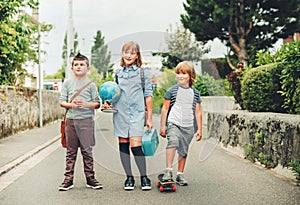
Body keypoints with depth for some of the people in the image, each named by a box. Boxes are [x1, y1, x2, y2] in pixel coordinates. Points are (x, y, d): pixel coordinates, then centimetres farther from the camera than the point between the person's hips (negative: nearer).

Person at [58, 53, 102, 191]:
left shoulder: (91, 85, 4)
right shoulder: (67, 83, 9)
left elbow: (97, 104, 2)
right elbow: (61, 101, 7)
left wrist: (86, 104, -16)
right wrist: (71, 104, -12)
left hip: (86, 120, -2)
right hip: (70, 119, 2)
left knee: (87, 151, 2)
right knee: (71, 151, 6)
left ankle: (90, 178, 11)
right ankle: (68, 179, 11)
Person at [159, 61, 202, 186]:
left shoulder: (195, 93, 9)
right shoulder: (172, 91, 3)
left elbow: (198, 112, 12)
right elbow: (165, 109, 4)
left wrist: (199, 129, 8)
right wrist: (162, 126, 0)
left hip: (188, 126, 3)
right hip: (173, 123, -3)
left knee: (183, 151, 8)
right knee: (173, 142, -27)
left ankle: (180, 175, 20)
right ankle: (168, 171, -27)